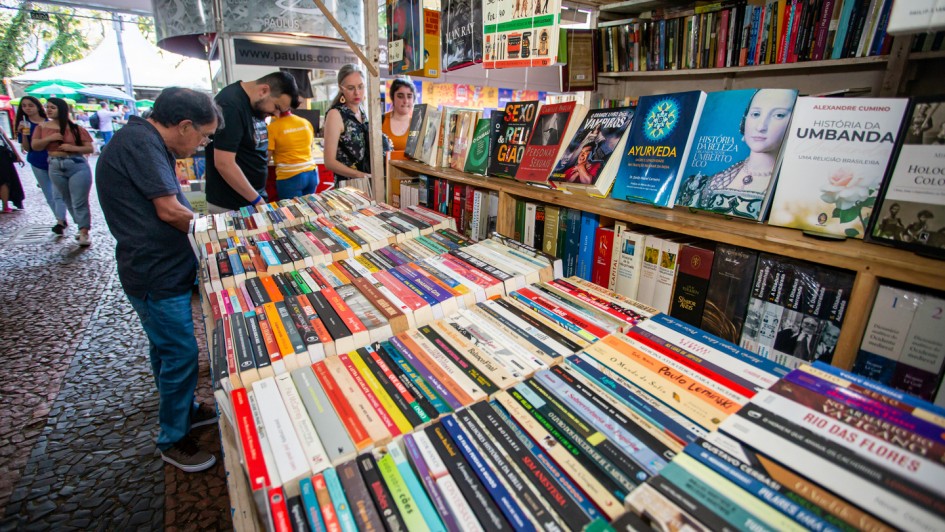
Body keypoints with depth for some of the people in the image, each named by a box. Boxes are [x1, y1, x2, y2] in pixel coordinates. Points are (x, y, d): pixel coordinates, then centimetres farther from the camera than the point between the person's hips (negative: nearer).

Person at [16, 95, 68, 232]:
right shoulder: (24, 124, 4)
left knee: (57, 193, -13)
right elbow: (26, 148, 1)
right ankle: (61, 219, 18)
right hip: (37, 164, 3)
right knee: (49, 196, 9)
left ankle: (60, 222, -17)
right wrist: (24, 133, -14)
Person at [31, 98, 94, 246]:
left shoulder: (75, 128, -3)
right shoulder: (42, 127, 9)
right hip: (56, 167, 5)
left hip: (77, 165, -5)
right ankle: (82, 227, 22)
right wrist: (50, 138, -11)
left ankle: (84, 233, -8)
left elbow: (90, 148, -3)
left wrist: (72, 147, -18)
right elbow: (34, 146, 3)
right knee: (68, 201, 12)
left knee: (79, 202, -8)